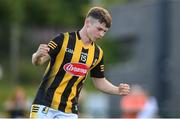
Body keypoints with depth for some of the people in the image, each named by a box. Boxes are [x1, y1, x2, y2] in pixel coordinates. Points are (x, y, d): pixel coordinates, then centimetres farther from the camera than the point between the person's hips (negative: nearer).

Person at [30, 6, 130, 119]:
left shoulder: (97, 53, 6)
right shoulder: (64, 40, -9)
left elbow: (99, 81, 17)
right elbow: (37, 61, -11)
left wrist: (118, 90, -1)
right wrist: (38, 55, -35)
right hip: (45, 105, -4)